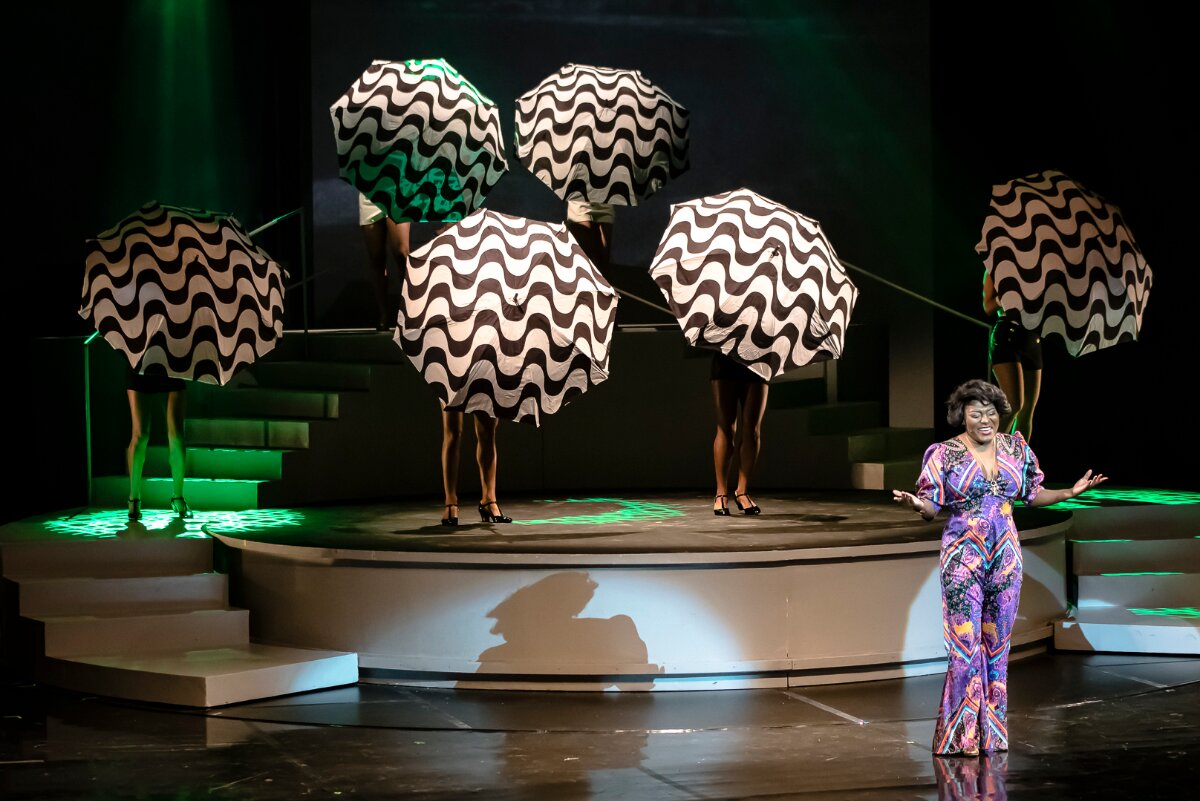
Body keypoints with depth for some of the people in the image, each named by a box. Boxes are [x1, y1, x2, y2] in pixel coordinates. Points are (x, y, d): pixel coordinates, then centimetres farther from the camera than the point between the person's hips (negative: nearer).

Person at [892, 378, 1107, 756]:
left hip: (1005, 555, 4)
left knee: (998, 640, 8)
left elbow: (1033, 494, 15)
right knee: (965, 641, -8)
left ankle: (993, 732, 17)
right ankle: (962, 735, 0)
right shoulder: (945, 454, -5)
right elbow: (932, 507, -4)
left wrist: (1070, 492, 2)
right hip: (963, 557, -4)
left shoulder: (1015, 448, 7)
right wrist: (916, 504, -26)